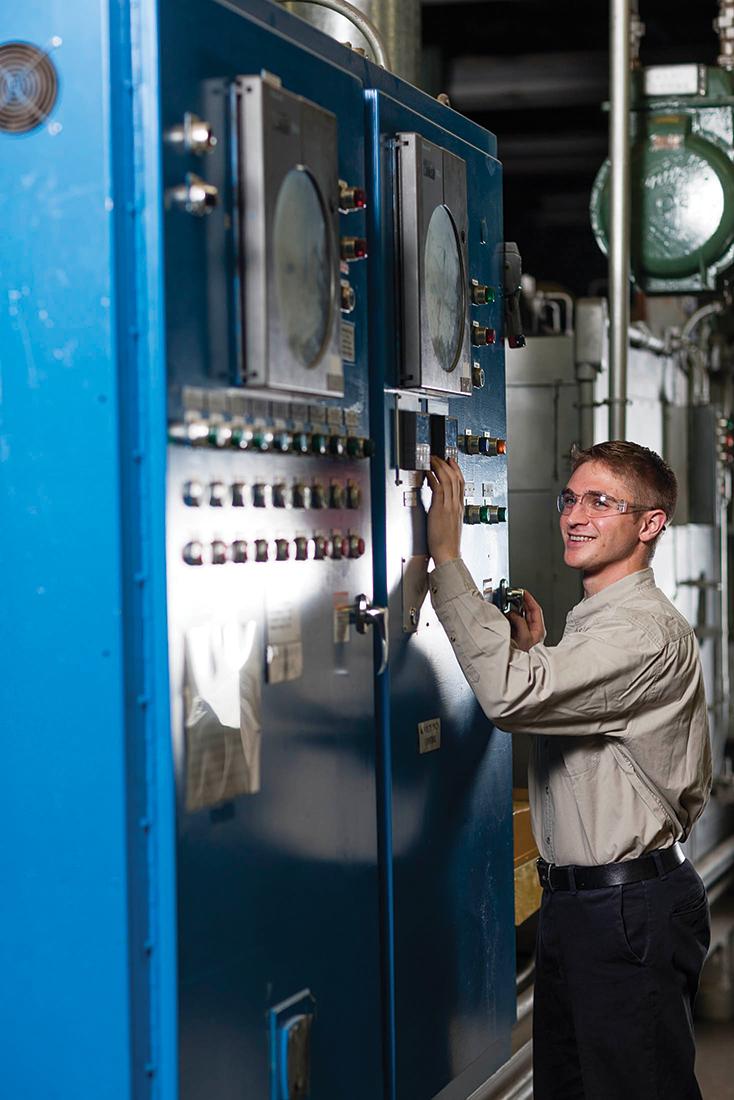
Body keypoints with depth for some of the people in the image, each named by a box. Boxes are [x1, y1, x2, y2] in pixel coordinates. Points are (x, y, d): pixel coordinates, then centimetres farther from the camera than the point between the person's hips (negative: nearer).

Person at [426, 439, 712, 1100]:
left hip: (630, 913, -10)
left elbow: (511, 697, -32)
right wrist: (534, 650, 9)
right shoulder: (596, 623, 16)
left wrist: (447, 555, -28)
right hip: (574, 898, 10)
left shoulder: (649, 632, -19)